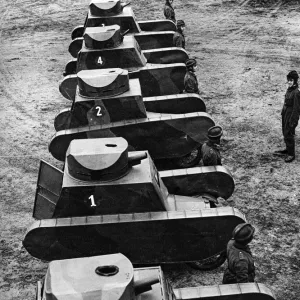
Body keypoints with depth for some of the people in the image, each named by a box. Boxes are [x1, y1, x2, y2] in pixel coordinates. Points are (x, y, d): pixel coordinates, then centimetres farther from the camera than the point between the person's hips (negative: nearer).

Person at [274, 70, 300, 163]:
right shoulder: (289, 90, 6)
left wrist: (292, 121, -19)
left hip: (291, 116, -9)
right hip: (285, 114, 9)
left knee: (288, 135, -1)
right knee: (285, 133, 18)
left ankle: (291, 154, 12)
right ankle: (288, 150, 34)